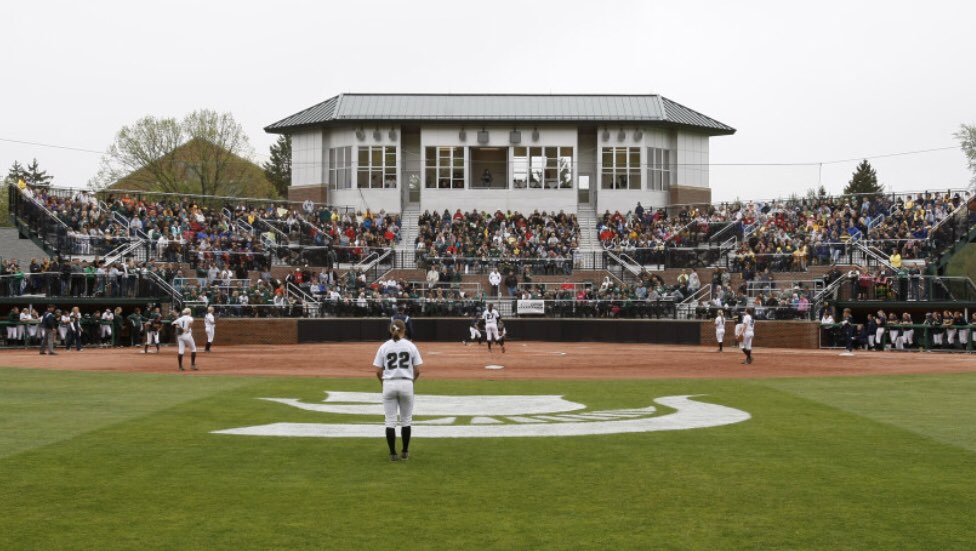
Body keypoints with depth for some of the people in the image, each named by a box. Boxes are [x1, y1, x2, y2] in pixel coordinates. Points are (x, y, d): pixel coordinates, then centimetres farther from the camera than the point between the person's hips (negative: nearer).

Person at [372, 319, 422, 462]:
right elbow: (417, 371, 1)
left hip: (389, 385, 0)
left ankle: (393, 454, 6)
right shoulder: (411, 346, 1)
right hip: (406, 384, 0)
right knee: (406, 419, 13)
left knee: (390, 420, 6)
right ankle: (405, 452, 19)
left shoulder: (384, 347, 1)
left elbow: (378, 372, 0)